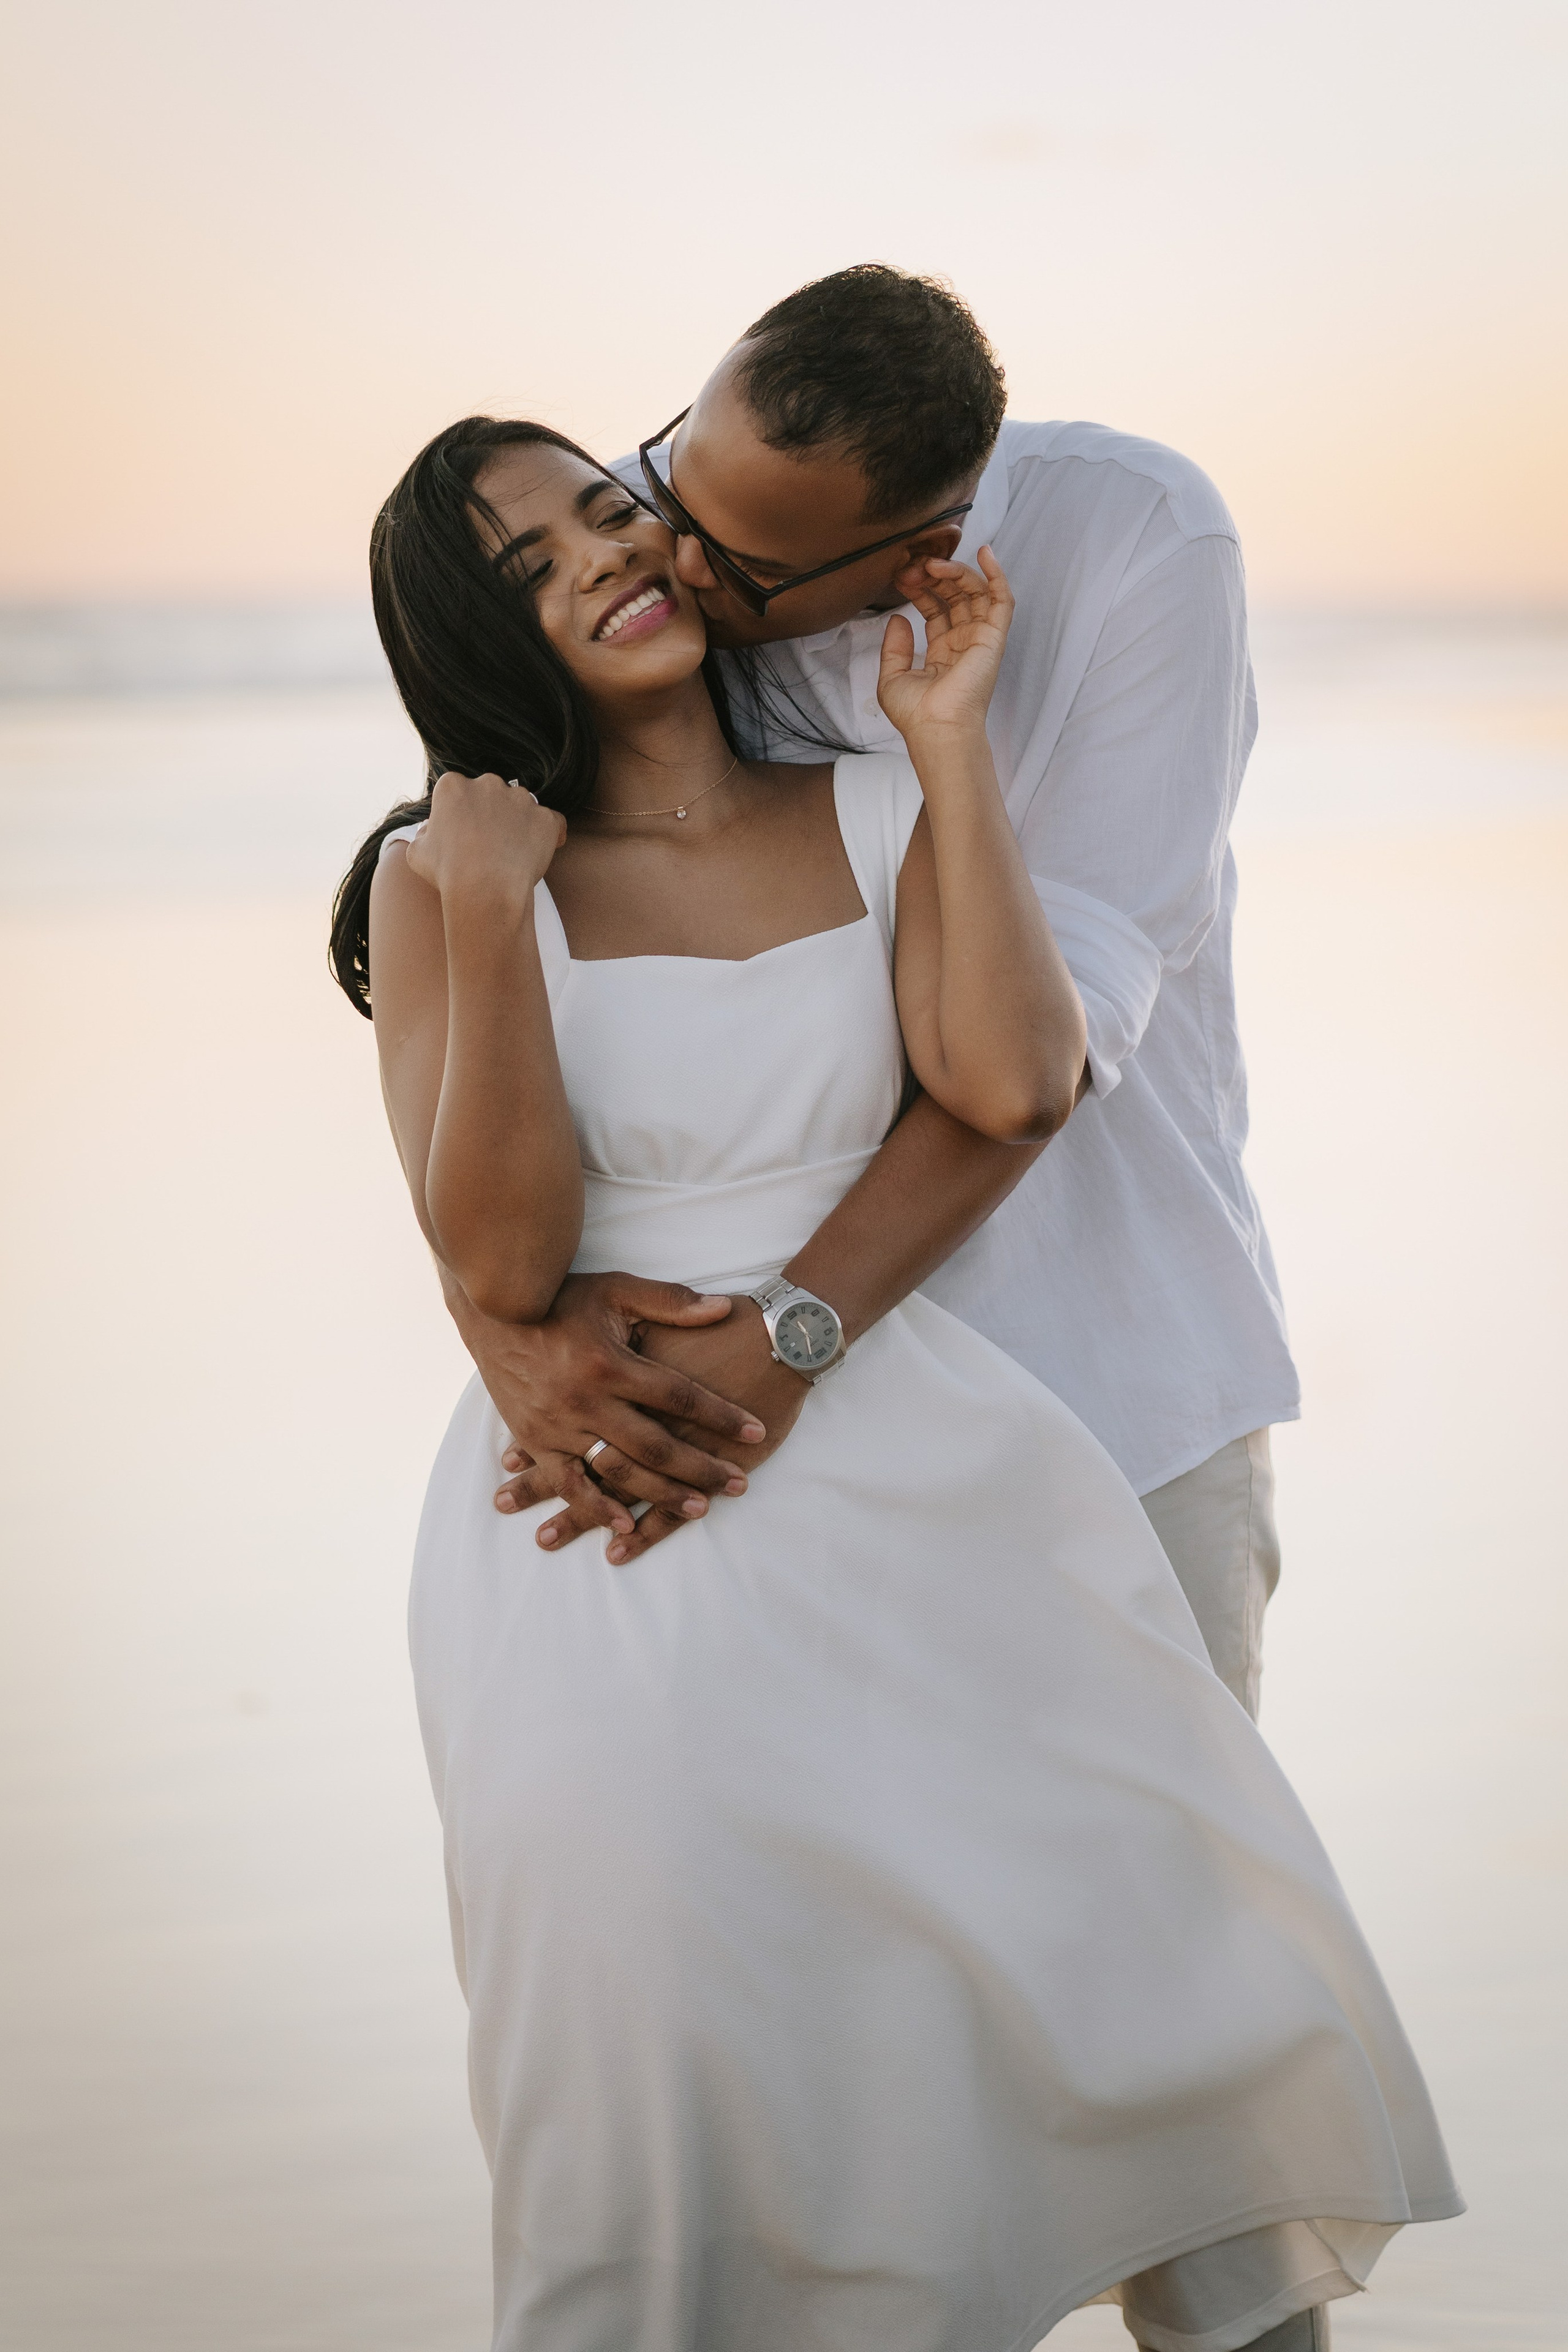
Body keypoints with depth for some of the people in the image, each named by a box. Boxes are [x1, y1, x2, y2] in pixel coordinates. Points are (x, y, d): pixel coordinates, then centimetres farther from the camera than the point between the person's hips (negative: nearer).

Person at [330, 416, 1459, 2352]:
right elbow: (500, 1266, -6)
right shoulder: (439, 879, 4)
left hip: (903, 1460, 2)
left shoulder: (879, 817, 10)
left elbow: (1012, 1089, -9)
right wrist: (492, 918, -12)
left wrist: (951, 745, -5)